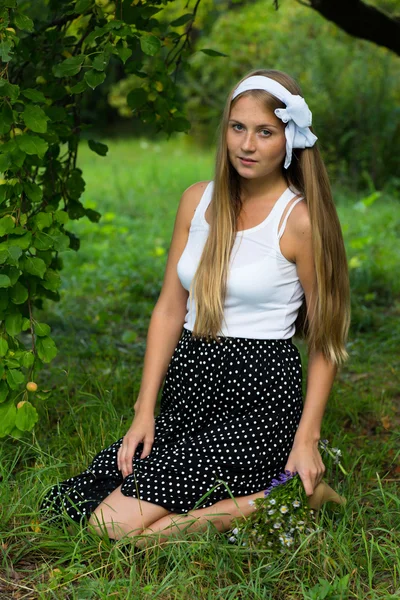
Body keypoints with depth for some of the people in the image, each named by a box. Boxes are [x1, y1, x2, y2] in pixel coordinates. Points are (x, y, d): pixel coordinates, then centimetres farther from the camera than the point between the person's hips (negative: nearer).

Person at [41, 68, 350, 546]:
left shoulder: (300, 220, -9)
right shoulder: (198, 200, 7)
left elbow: (325, 341, -6)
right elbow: (169, 309, 8)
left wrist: (307, 439, -12)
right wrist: (144, 412, 2)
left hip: (258, 402, -7)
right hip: (188, 390, 7)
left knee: (117, 523, -17)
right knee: (66, 503, -4)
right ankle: (226, 494, 8)